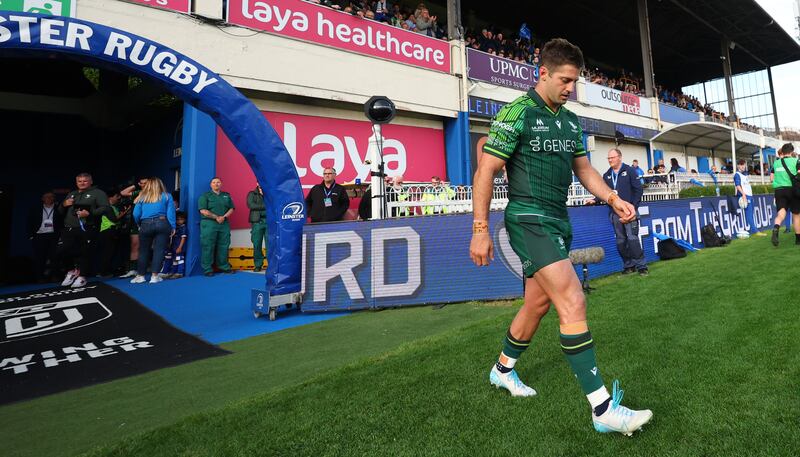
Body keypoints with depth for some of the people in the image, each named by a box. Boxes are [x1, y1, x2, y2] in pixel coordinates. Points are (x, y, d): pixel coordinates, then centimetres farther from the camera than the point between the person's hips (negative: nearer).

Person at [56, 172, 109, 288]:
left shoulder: (98, 193, 5)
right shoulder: (71, 194, 26)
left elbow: (105, 208, -9)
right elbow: (60, 211, 30)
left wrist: (90, 213, -22)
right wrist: (63, 205, 7)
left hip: (87, 230, -6)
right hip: (69, 229, 6)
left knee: (85, 253, -5)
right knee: (61, 252, 1)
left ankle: (82, 276, 7)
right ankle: (72, 271, 23)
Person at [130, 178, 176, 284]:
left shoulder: (142, 197, 10)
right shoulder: (167, 196, 7)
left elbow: (136, 214, 5)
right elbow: (170, 212, 0)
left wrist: (139, 225, 20)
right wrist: (173, 227, 2)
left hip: (146, 225, 1)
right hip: (162, 223, -1)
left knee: (143, 251, 10)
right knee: (159, 250, 0)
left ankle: (140, 275, 15)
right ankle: (154, 276, -3)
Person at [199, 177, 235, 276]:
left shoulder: (227, 195, 16)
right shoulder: (205, 196, 3)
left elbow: (231, 208, 10)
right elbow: (203, 211, -7)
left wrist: (224, 217, -7)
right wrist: (216, 217, -13)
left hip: (224, 224, 4)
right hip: (209, 224, -4)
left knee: (223, 246, 7)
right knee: (208, 247, -4)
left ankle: (224, 267, 17)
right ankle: (207, 269, 1)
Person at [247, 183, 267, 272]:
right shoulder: (252, 194, 11)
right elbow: (250, 205, -6)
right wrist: (265, 206, -8)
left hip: (269, 221, 0)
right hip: (257, 222, 0)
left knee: (270, 244, -4)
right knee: (257, 245, 2)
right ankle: (258, 265, 12)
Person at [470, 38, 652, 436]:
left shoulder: (570, 120, 15)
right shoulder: (517, 113, -9)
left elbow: (583, 169, 21)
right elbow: (486, 170, -12)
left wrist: (612, 199, 4)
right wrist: (480, 229, -16)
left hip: (558, 222, 9)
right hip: (528, 220, -9)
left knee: (538, 303, 16)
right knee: (573, 302, -15)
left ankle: (503, 370, 37)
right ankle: (603, 409, -6)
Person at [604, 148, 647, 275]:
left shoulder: (629, 171, 2)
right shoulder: (606, 175, 14)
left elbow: (638, 190, -2)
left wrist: (633, 207, -9)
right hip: (614, 212, 4)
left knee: (632, 238, -10)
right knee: (620, 241, 6)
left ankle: (641, 265, 0)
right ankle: (628, 265, 17)